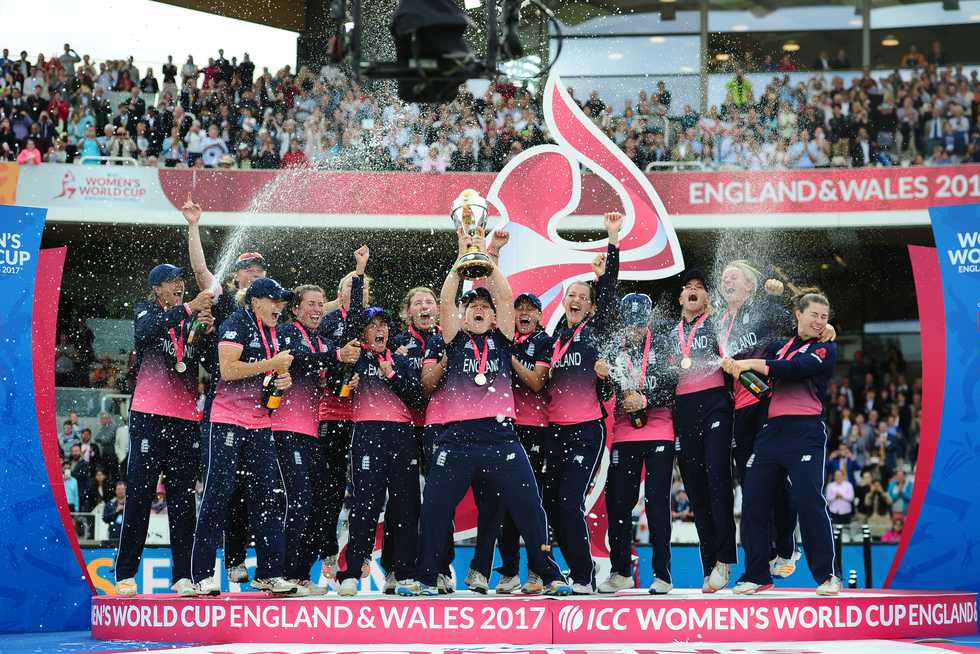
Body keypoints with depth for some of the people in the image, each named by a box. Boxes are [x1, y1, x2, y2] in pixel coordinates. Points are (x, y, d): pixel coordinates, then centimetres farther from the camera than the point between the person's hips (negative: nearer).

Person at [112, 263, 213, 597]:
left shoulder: (192, 319, 15)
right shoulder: (146, 311, 6)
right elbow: (144, 331, -18)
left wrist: (207, 329, -12)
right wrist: (187, 309, -24)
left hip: (186, 419, 4)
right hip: (149, 416, -4)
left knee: (183, 498, 4)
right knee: (139, 495, -5)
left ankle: (182, 575, 6)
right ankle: (125, 575, -2)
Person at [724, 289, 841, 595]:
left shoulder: (826, 349, 3)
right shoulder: (778, 346, 19)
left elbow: (797, 369, -14)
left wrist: (752, 363, -17)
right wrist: (733, 363, -10)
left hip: (805, 432, -5)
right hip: (772, 430, 5)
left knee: (809, 499, -15)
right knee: (753, 501, 2)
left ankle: (827, 575, -4)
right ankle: (757, 575, 14)